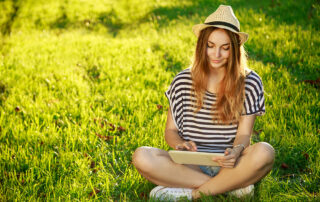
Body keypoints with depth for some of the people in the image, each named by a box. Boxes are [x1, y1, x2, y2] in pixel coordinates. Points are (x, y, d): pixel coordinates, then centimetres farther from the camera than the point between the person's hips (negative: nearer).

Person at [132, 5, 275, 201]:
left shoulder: (250, 83, 2)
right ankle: (230, 186, -21)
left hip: (228, 165, -1)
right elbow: (171, 131, 8)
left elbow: (244, 133, -3)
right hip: (190, 165, 2)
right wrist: (181, 145, -17)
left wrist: (235, 152, -27)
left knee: (264, 152, -32)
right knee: (142, 157, -27)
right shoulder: (183, 81, 5)